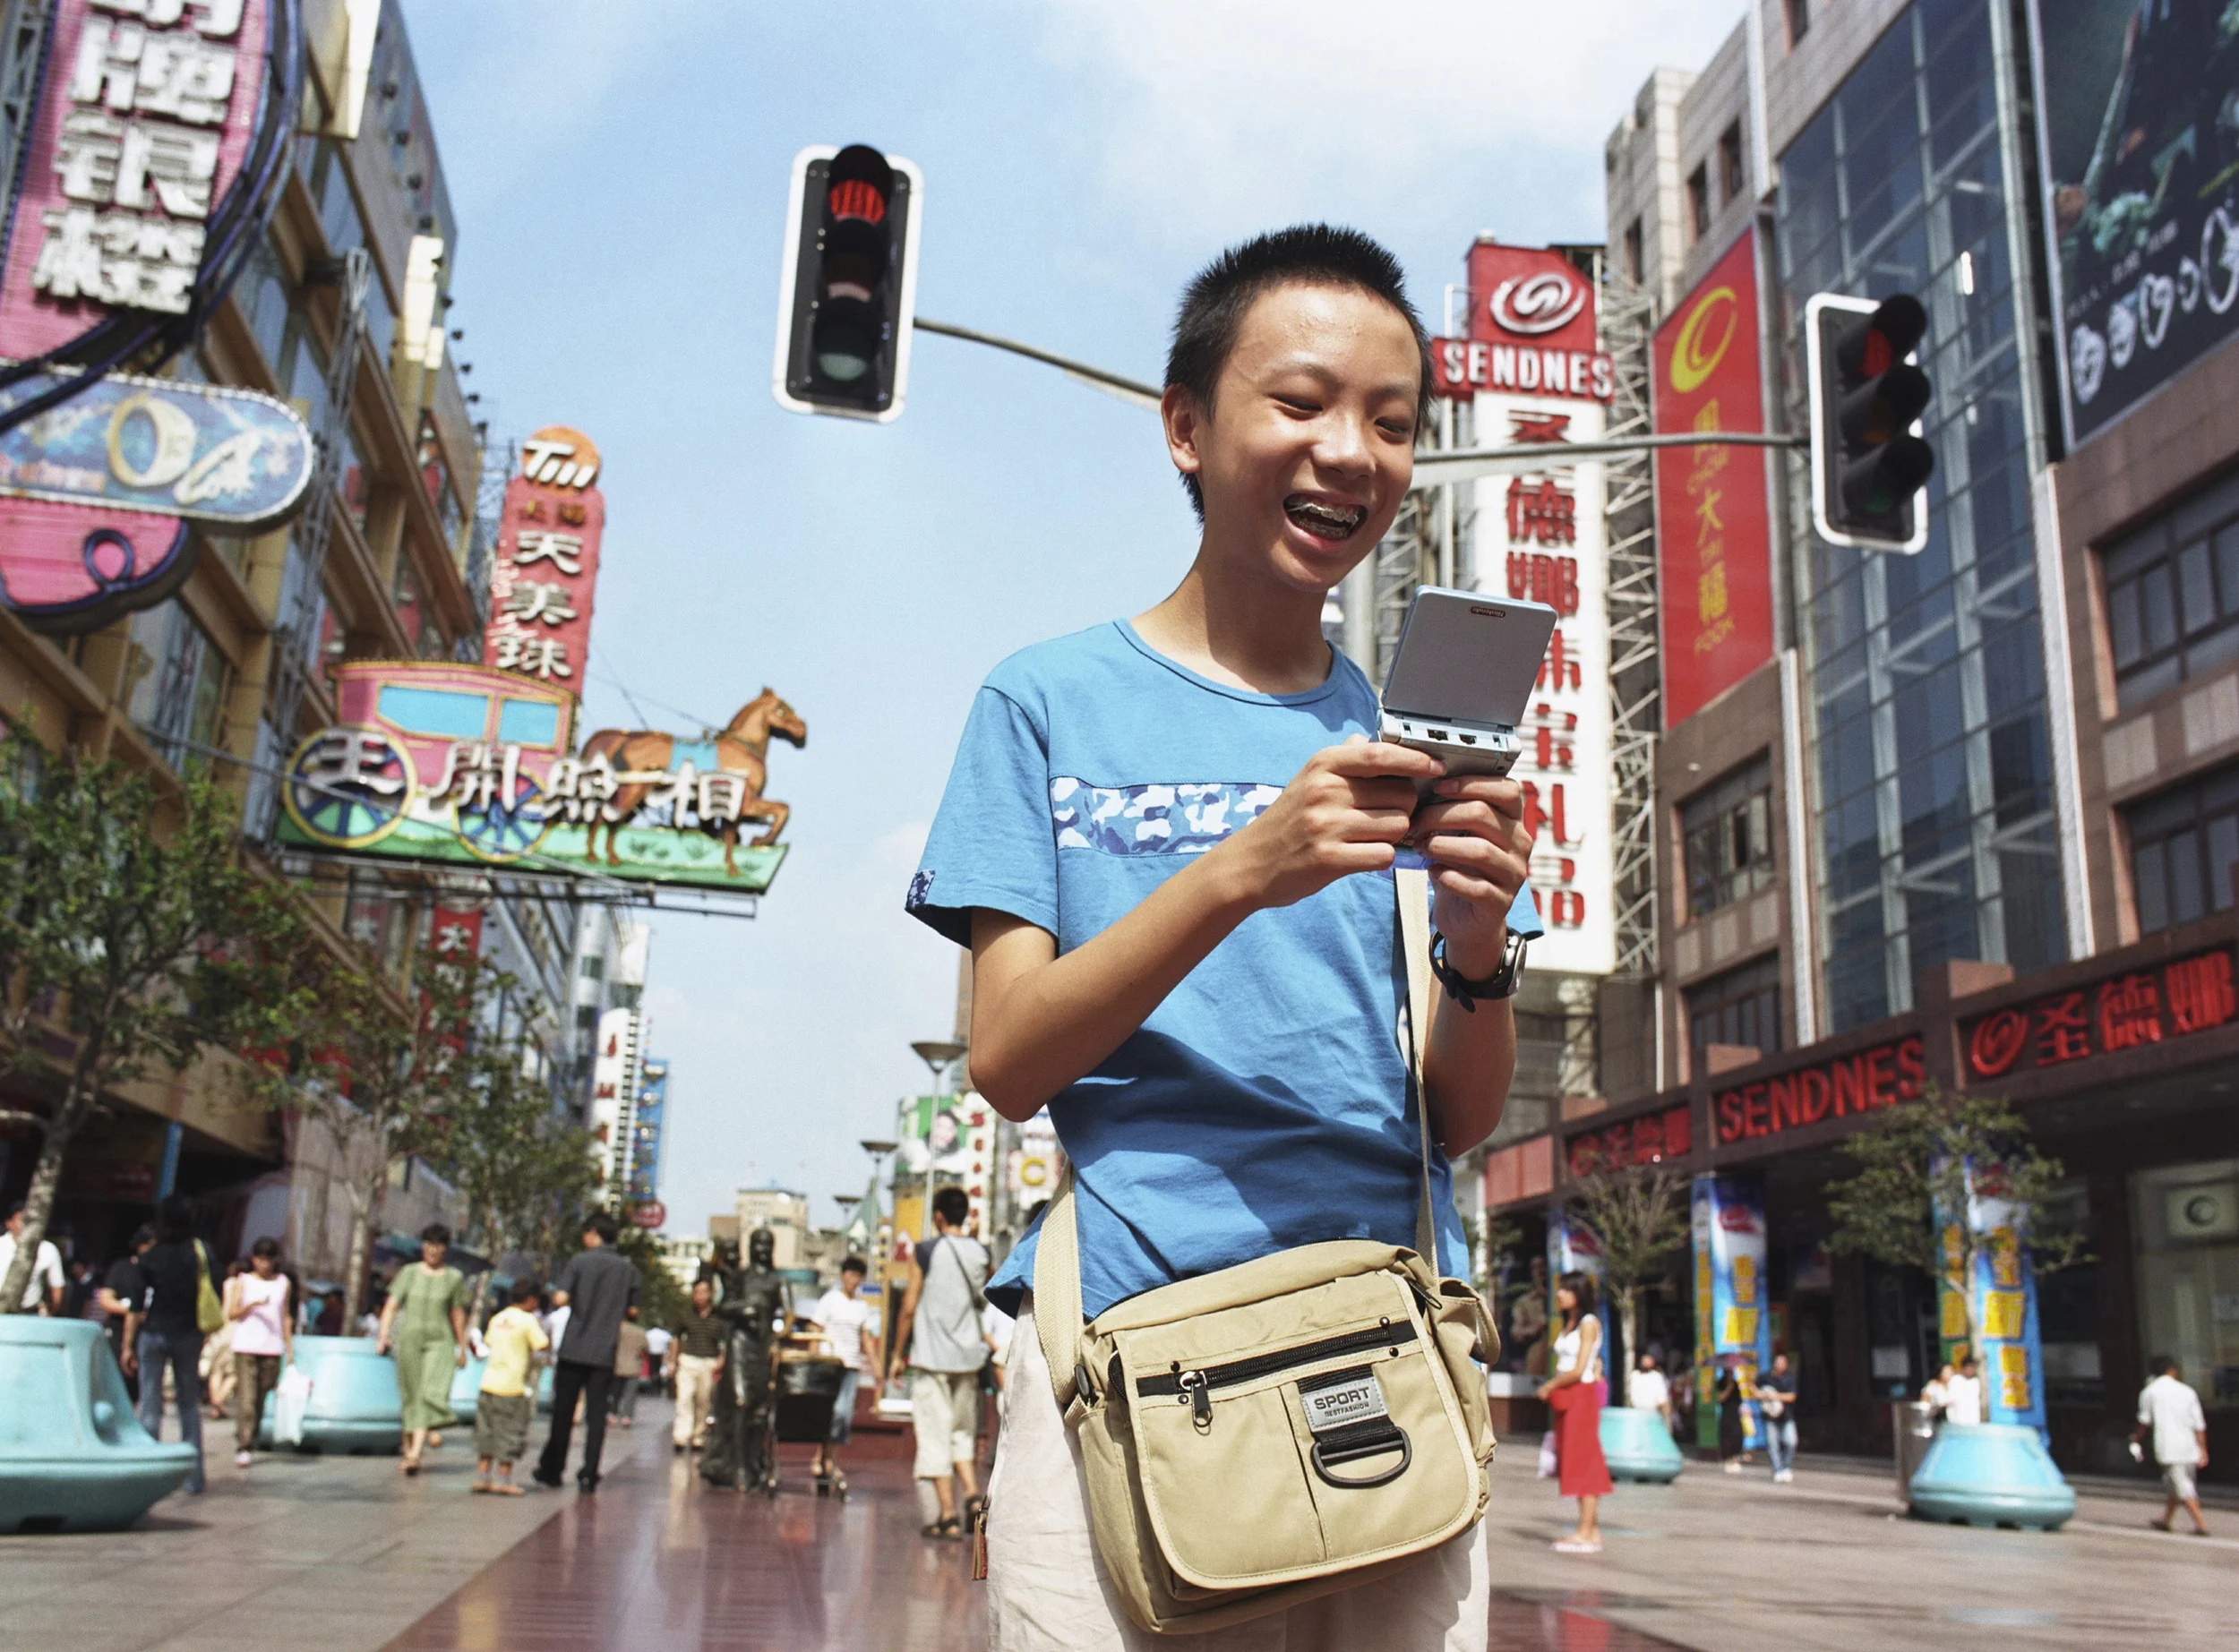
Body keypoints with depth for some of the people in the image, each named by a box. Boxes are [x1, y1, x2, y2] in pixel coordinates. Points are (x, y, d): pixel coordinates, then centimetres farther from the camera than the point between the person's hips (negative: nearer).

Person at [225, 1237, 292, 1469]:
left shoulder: (283, 1282, 14)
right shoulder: (243, 1282, 9)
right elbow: (231, 1313, 1)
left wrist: (289, 1349, 12)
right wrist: (253, 1305, -16)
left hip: (272, 1349, 2)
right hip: (245, 1347, -2)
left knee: (260, 1399, 2)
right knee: (246, 1399, -11)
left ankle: (251, 1444, 10)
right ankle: (243, 1449, -14)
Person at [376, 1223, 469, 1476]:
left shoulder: (454, 1277, 6)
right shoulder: (409, 1272, 5)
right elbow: (391, 1305, 0)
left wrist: (462, 1349, 14)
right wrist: (383, 1335, -14)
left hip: (440, 1341, -1)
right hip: (409, 1340, 1)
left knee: (432, 1395, -17)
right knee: (411, 1397, 8)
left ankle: (415, 1455, -24)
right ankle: (408, 1450, 23)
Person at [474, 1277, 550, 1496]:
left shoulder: (497, 1318, 11)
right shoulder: (527, 1320, -9)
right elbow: (544, 1345, -11)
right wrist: (541, 1328, 8)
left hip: (489, 1382, 7)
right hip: (513, 1386, -7)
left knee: (487, 1433, 14)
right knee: (510, 1434, 2)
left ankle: (481, 1478, 16)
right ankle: (504, 1480, 4)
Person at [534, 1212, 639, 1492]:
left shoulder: (579, 1261, -5)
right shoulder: (628, 1269, 6)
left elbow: (560, 1299, -14)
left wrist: (565, 1299, 7)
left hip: (574, 1348, -2)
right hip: (605, 1352, 2)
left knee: (563, 1412, 8)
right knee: (597, 1414, 5)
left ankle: (551, 1472, 16)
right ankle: (589, 1476, 2)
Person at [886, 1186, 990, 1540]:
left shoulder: (927, 1252, -7)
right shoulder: (981, 1254, 5)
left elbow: (909, 1308, -5)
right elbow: (983, 1305, 12)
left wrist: (897, 1354, 3)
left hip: (931, 1356, -4)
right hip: (968, 1356, 4)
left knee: (935, 1434, 0)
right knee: (963, 1431, 16)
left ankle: (949, 1515, -1)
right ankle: (972, 1495, -3)